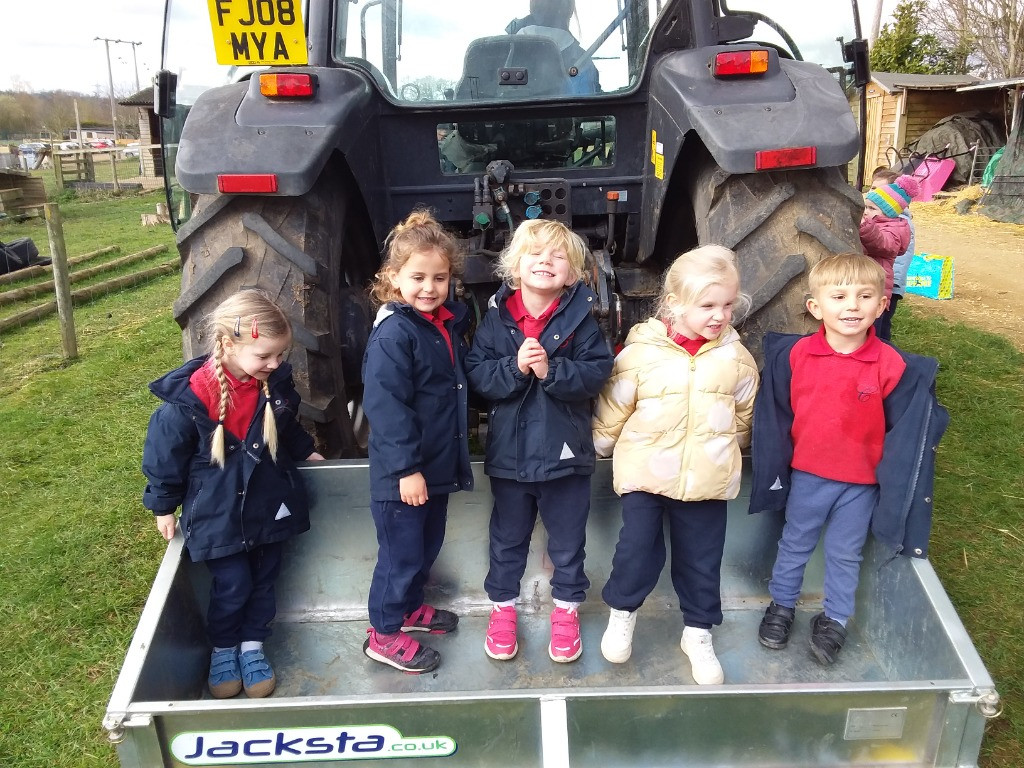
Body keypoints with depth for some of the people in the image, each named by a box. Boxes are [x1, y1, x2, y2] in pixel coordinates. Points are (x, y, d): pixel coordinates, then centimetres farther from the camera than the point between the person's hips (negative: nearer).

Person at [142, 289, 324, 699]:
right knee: (232, 586, 4)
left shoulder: (276, 383, -8)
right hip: (219, 512, -4)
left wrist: (306, 452, 25)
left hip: (270, 505, 4)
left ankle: (252, 646, 36)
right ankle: (223, 649, 31)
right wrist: (164, 506, 1)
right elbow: (165, 454, -9)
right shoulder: (189, 397, -23)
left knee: (263, 580, 15)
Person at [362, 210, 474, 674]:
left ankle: (409, 607, 44)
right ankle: (385, 634, 24)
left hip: (439, 464, 8)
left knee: (428, 543, 23)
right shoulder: (393, 334, -21)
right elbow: (385, 407, -24)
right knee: (401, 552, 6)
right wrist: (406, 469, -23)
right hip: (401, 473, -8)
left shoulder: (450, 322, 6)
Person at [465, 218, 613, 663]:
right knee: (507, 537, 19)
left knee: (567, 539, 16)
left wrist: (551, 371, -27)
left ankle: (566, 607, 37)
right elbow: (476, 373, -9)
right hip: (509, 451, 1)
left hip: (564, 451, -1)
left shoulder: (579, 318, -8)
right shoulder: (496, 316, -4)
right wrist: (515, 367, -25)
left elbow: (596, 372, -15)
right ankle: (502, 605, 38)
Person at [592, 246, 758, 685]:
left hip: (706, 479, 2)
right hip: (644, 472, -2)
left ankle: (698, 632, 34)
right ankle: (622, 611, 27)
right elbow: (612, 410, 1)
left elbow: (745, 416, 15)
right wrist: (601, 446, 11)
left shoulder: (736, 357, -1)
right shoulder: (640, 351, -10)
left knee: (701, 559, 13)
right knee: (637, 547, -2)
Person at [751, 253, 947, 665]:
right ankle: (781, 605, 40)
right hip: (807, 475, 1)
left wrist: (895, 483, -5)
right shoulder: (795, 354, -13)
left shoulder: (894, 365, -15)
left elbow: (905, 427, -7)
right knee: (794, 546, 19)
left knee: (845, 555, 16)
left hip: (863, 482, -1)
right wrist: (776, 463, 2)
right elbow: (776, 412, -2)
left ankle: (835, 619, 37)